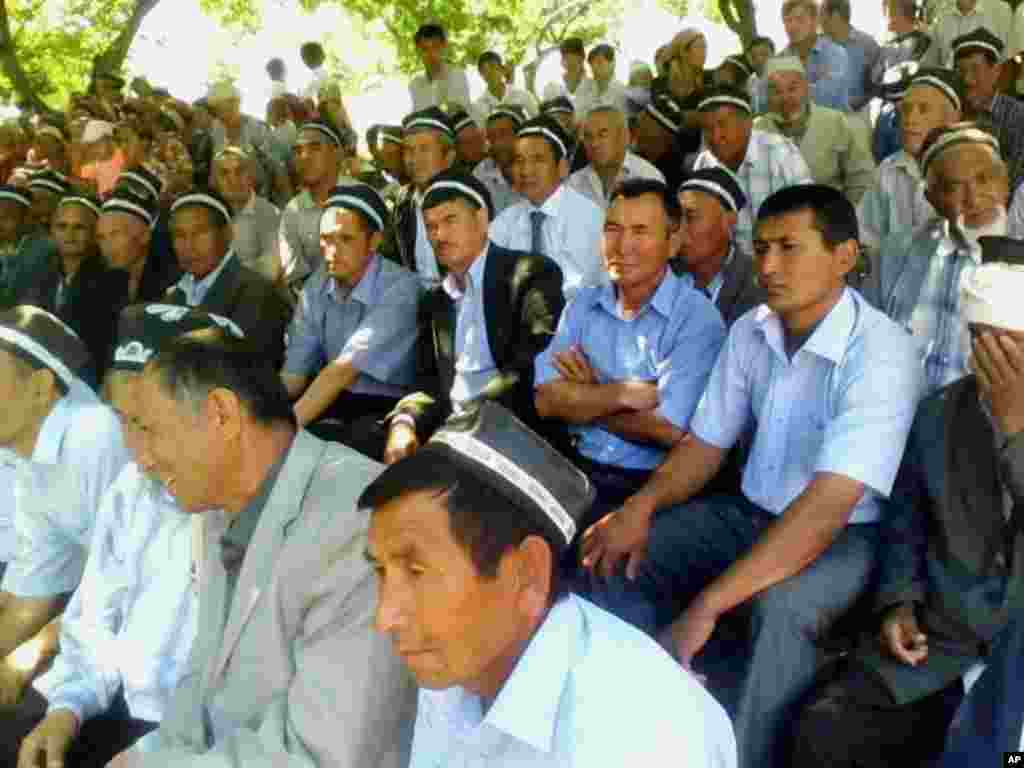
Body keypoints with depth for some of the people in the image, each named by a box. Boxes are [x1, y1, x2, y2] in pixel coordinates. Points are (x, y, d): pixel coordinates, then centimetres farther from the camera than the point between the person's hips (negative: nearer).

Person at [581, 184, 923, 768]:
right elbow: (706, 444, 7)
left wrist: (708, 603, -36)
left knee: (780, 609, -36)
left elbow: (826, 506, -32)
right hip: (751, 511, 6)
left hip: (842, 534, -6)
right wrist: (644, 503, -15)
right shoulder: (749, 332, -2)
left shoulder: (881, 353, -23)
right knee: (614, 556, -10)